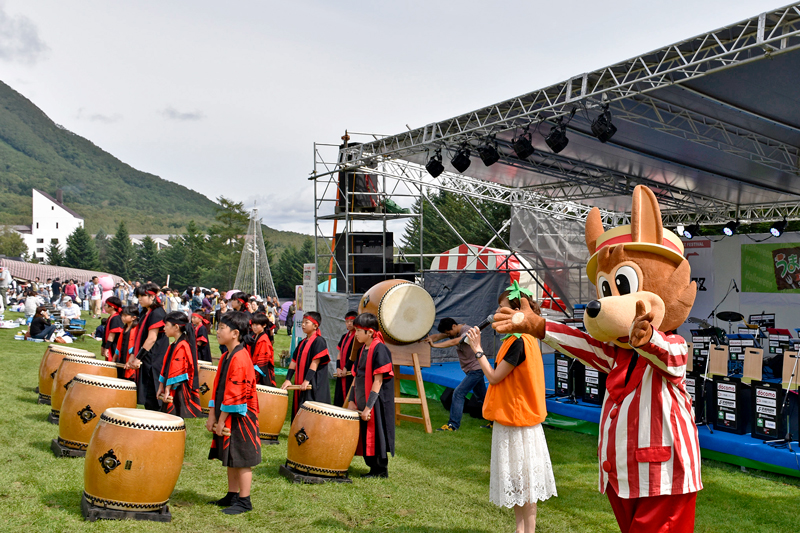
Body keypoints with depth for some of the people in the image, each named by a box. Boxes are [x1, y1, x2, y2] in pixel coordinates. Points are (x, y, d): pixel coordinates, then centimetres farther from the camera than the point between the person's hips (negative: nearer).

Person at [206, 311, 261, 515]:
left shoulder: (240, 359, -20)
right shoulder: (226, 356, 10)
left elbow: (234, 394, -20)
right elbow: (218, 386, 11)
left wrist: (221, 420, -15)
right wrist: (212, 416, 5)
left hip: (239, 418, -9)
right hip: (226, 418, 9)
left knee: (241, 459, -1)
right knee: (230, 458, 17)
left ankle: (244, 501, 8)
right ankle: (232, 495, 28)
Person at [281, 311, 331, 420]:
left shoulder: (319, 341, -8)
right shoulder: (302, 343, 16)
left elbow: (315, 362, -16)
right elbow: (294, 361, 14)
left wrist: (307, 380, -21)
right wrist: (288, 379, 5)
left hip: (314, 386, -8)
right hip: (300, 385, 8)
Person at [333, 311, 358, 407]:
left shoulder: (357, 337, -8)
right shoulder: (344, 336, 16)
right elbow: (340, 354, 15)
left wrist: (346, 368, -12)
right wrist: (338, 368, 2)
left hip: (351, 372, -8)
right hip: (341, 373, 8)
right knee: (339, 398, 11)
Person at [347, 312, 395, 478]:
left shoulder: (379, 349, -15)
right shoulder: (363, 349, 12)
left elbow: (378, 381, -19)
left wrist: (368, 407, -20)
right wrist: (352, 401, 7)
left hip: (377, 403, -8)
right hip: (362, 402, 8)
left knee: (376, 434, -2)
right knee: (366, 437, 12)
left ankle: (381, 471, 10)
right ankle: (373, 468, 23)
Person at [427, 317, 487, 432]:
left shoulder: (468, 332, -22)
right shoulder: (455, 331, 5)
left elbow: (454, 342, -37)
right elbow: (438, 336, -5)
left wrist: (434, 345, -44)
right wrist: (425, 339, -23)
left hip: (476, 369, -10)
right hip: (472, 370, 10)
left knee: (458, 393, -15)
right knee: (481, 396, 17)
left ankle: (453, 425, -13)